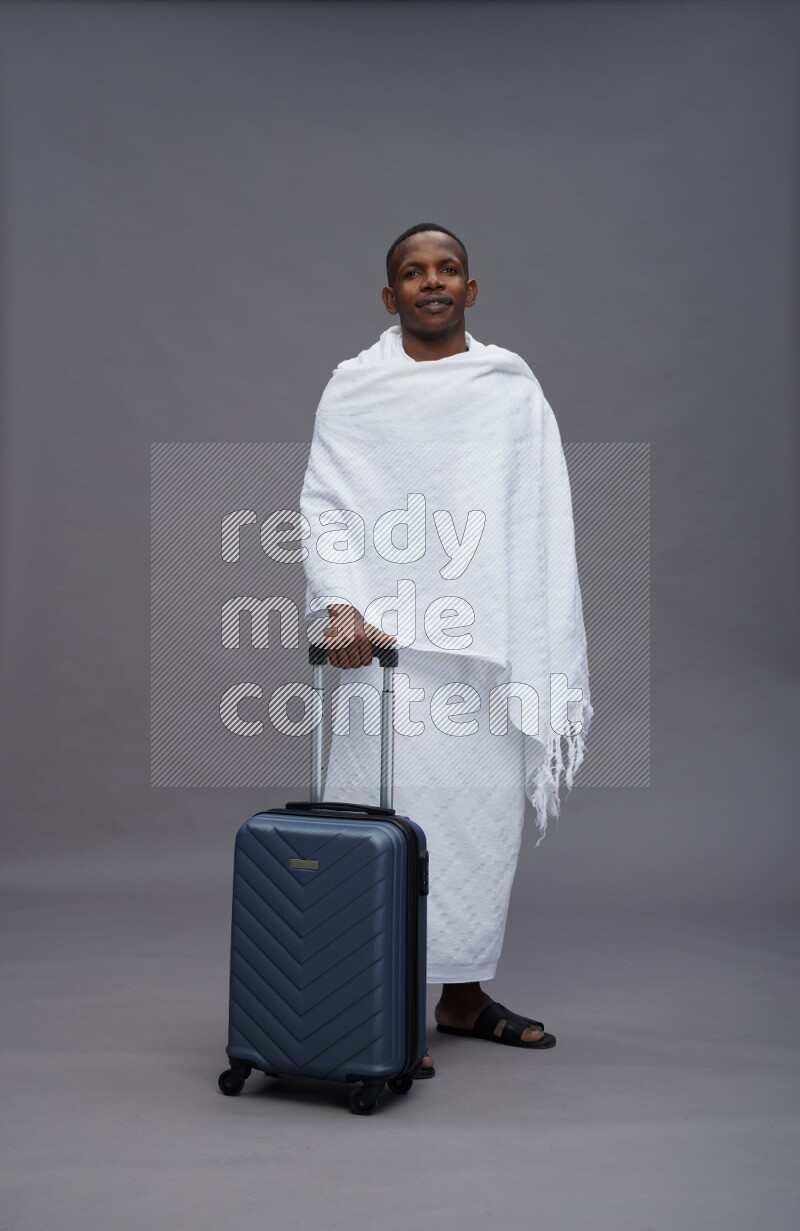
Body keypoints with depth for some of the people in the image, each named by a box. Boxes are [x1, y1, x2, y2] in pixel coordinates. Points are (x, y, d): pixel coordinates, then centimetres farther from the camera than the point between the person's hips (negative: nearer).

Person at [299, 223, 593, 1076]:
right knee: (392, 808, -6)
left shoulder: (512, 382, 11)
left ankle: (464, 995, 23)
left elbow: (545, 513, 7)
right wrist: (340, 604, -21)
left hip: (490, 631, 4)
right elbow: (323, 505, -4)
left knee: (488, 806, 7)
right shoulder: (356, 385, 3)